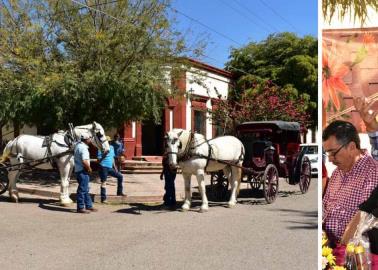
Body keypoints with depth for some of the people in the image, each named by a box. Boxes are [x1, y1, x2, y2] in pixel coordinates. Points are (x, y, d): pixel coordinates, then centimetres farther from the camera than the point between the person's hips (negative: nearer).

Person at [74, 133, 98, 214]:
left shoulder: (78, 145, 9)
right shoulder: (83, 148, -21)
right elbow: (84, 161, -30)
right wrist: (89, 168, -14)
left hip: (78, 170, 10)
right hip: (83, 171, -10)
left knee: (86, 189, 16)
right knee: (82, 189, -2)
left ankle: (89, 206, 24)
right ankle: (81, 208, 6)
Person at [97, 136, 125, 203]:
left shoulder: (111, 147, 12)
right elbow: (98, 160, -11)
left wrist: (114, 167, 19)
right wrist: (104, 155, -25)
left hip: (110, 168, 7)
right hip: (103, 168, -7)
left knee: (120, 176, 8)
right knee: (103, 183, -3)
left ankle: (119, 192, 19)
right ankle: (103, 198, 2)